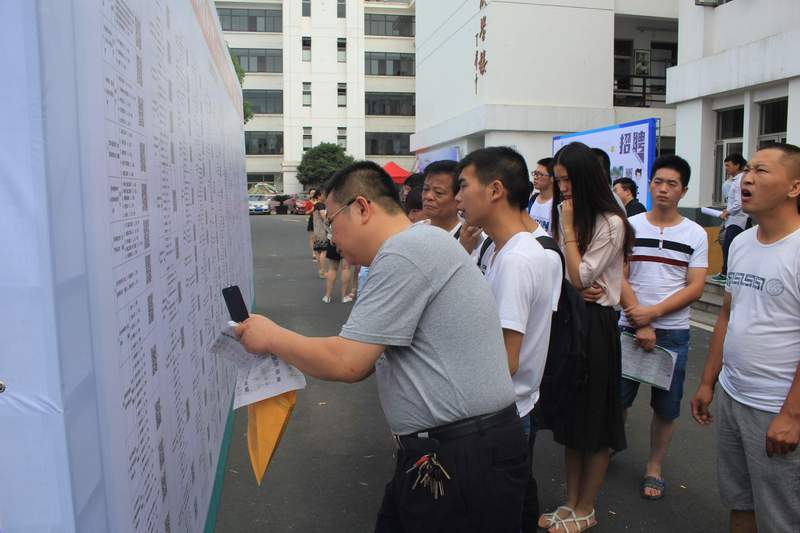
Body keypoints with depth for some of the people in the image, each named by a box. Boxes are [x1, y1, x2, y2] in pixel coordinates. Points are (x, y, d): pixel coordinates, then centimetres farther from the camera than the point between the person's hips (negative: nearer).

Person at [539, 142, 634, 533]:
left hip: (595, 323, -7)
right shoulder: (565, 214, 11)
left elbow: (579, 277, -17)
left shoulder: (610, 223, -13)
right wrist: (574, 289, -5)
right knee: (569, 416, 14)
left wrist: (569, 227, -15)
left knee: (593, 420, 5)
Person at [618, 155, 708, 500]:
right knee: (617, 397, 7)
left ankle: (654, 466, 27)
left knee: (666, 407, 9)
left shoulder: (695, 234, 1)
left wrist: (652, 312, -16)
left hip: (674, 332, 0)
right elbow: (618, 278, -4)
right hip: (630, 326, 0)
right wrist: (639, 326, -11)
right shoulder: (629, 226, 0)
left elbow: (695, 288, -5)